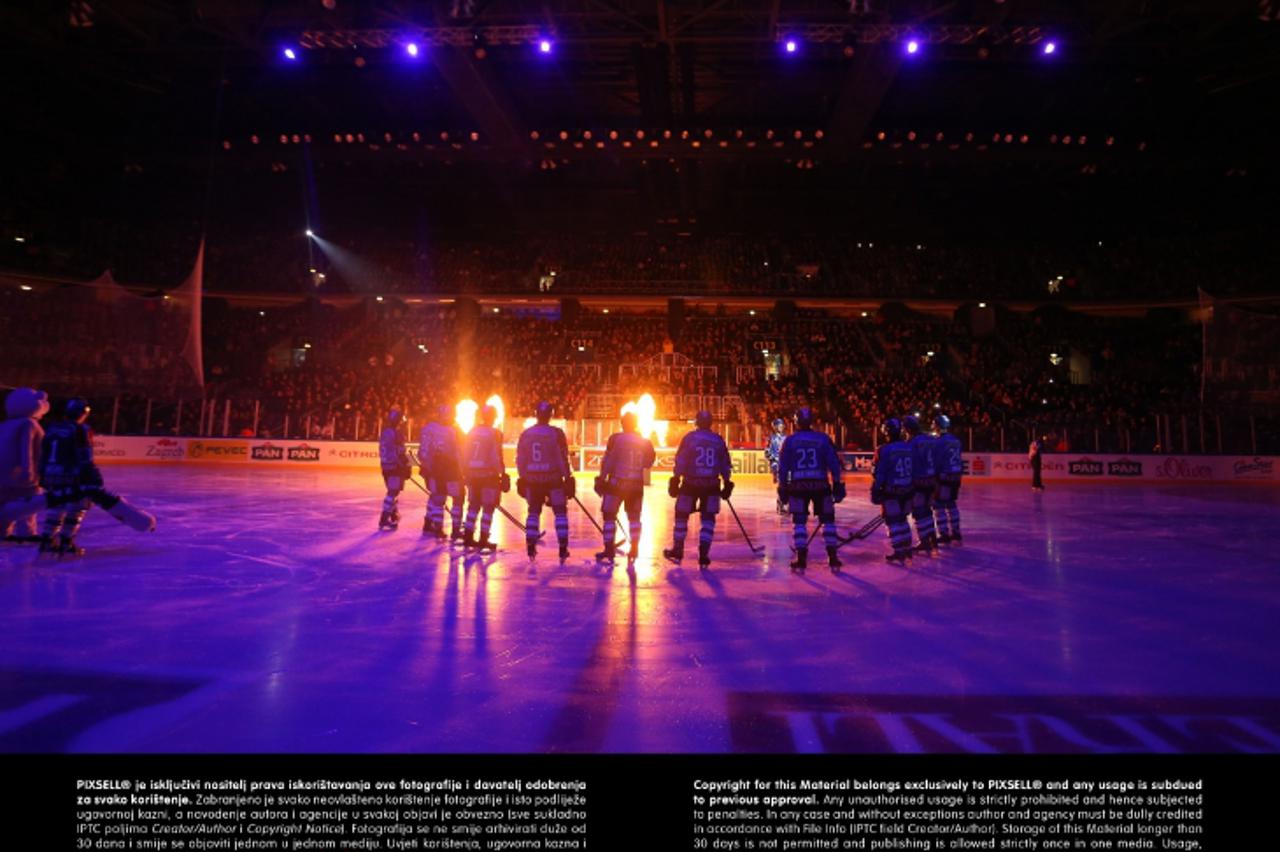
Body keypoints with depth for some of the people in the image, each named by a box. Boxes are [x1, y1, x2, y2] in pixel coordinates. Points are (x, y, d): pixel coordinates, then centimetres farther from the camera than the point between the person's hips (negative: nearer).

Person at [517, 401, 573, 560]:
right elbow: (563, 459, -9)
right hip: (553, 480, -3)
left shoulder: (525, 434, 3)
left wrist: (522, 479, 15)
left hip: (532, 480, 3)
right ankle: (563, 548, 1)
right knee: (560, 513, 6)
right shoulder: (556, 433, -9)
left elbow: (520, 460, 6)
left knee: (533, 512, 16)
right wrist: (568, 478, -1)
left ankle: (531, 547, 12)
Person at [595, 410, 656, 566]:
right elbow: (649, 463, 11)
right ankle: (634, 549, 15)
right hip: (636, 485, 4)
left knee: (609, 515, 6)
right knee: (634, 517, 17)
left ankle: (609, 550, 3)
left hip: (616, 483, -4)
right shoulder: (645, 442, 2)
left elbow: (608, 461, -9)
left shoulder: (616, 438, -8)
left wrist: (602, 479, -3)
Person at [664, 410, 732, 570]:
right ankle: (703, 556, 2)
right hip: (711, 485, 2)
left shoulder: (689, 438, -3)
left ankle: (677, 551, 21)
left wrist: (676, 479, -4)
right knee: (708, 519, 8)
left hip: (690, 483, -2)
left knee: (682, 515, 13)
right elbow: (725, 465, 8)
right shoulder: (718, 440, 6)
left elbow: (680, 461, -7)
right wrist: (727, 483, 15)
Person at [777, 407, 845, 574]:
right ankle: (833, 560, 9)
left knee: (800, 522, 8)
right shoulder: (823, 438, 1)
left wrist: (782, 488, 8)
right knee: (828, 520, 12)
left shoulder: (790, 441, 2)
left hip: (798, 486, 0)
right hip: (820, 485, 0)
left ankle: (801, 561, 3)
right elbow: (834, 463, -1)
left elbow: (783, 467, 1)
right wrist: (837, 484, 3)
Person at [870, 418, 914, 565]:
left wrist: (876, 491, -8)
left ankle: (899, 552, -2)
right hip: (907, 490, 6)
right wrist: (912, 489, 21)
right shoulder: (909, 448, 4)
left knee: (892, 521, 1)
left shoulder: (884, 450, -14)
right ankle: (907, 549, 26)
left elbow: (878, 474, -14)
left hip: (891, 491, -6)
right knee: (902, 518, 20)